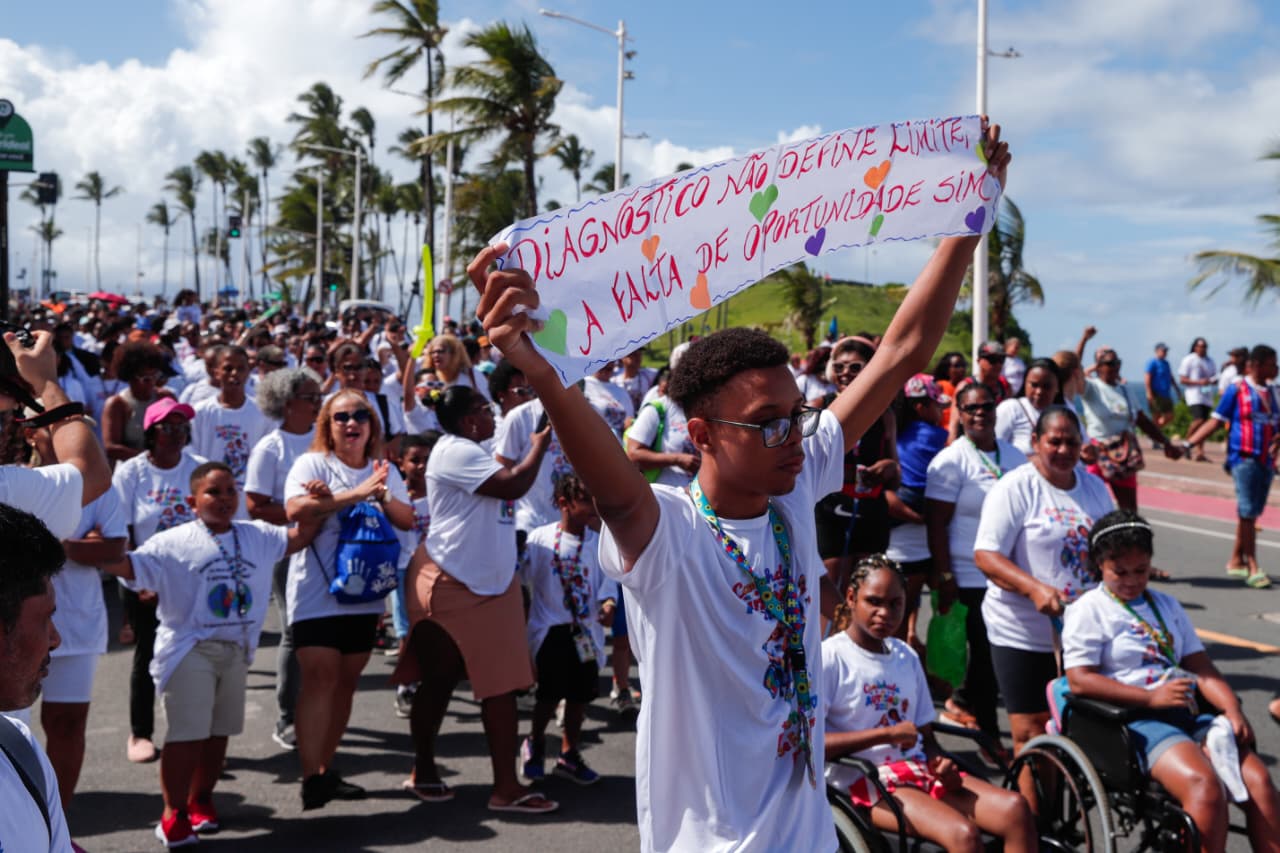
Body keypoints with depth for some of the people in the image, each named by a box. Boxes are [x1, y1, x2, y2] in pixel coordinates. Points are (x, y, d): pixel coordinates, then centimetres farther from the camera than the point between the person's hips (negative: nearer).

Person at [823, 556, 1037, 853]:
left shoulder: (907, 657, 19)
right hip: (867, 784, -7)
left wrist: (940, 762, -4)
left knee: (1015, 809, -18)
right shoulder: (829, 658, -4)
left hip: (920, 771, 7)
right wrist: (886, 733, -17)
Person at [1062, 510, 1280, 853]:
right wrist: (1152, 697, -16)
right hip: (1135, 719, -6)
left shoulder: (1166, 606, 24)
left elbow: (1200, 666, 18)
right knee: (1205, 786, -31)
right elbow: (1079, 680, -9)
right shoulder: (1089, 610, 2)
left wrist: (1232, 709, -2)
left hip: (1187, 714, 7)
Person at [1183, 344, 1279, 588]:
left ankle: (1236, 561, 21)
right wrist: (1187, 444, -10)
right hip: (1244, 458, -6)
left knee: (1251, 513, 10)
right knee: (1247, 512, -7)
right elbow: (1216, 421, -3)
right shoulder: (1237, 390, -4)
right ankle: (1252, 568, -4)